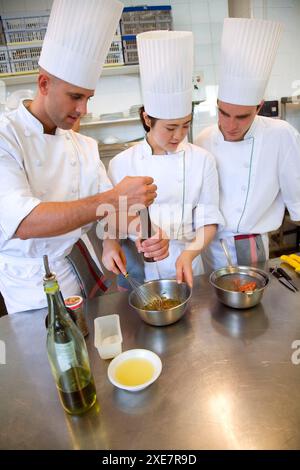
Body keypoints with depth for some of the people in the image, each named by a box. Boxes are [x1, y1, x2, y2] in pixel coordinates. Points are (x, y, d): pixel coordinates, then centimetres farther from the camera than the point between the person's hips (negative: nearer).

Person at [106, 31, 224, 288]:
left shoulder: (202, 160, -7)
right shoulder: (121, 164, -8)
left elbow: (208, 220, -5)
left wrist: (189, 254, -22)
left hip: (185, 267, 1)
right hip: (137, 270, 0)